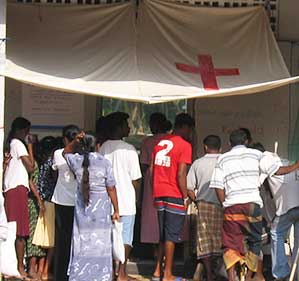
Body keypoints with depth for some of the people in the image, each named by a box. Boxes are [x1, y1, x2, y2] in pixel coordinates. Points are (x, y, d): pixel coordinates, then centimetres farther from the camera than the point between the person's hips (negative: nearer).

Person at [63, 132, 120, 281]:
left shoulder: (76, 161, -1)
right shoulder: (104, 162, -9)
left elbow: (65, 152, 23)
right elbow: (111, 188, -6)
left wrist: (75, 141, 8)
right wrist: (116, 210, 1)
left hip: (82, 209, 3)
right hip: (101, 209, -2)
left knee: (82, 243, 8)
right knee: (100, 244, 2)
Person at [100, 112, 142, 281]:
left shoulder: (103, 148, 3)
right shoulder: (129, 149, -12)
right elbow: (136, 179, -9)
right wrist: (136, 196, 9)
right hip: (126, 200, -5)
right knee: (125, 238, 3)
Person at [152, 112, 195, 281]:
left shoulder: (160, 143, 11)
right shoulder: (184, 145, -10)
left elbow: (151, 170, 11)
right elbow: (181, 175, -16)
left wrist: (155, 194, 16)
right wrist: (185, 197, -8)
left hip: (159, 195, 7)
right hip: (175, 196, -7)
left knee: (163, 234, 16)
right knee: (171, 235, -1)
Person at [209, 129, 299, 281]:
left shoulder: (222, 159, 12)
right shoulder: (256, 154, 9)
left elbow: (218, 186, 4)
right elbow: (276, 170, 5)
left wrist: (225, 204, 12)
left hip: (231, 206, 1)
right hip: (252, 204, -1)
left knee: (230, 244, 1)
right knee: (254, 241, 14)